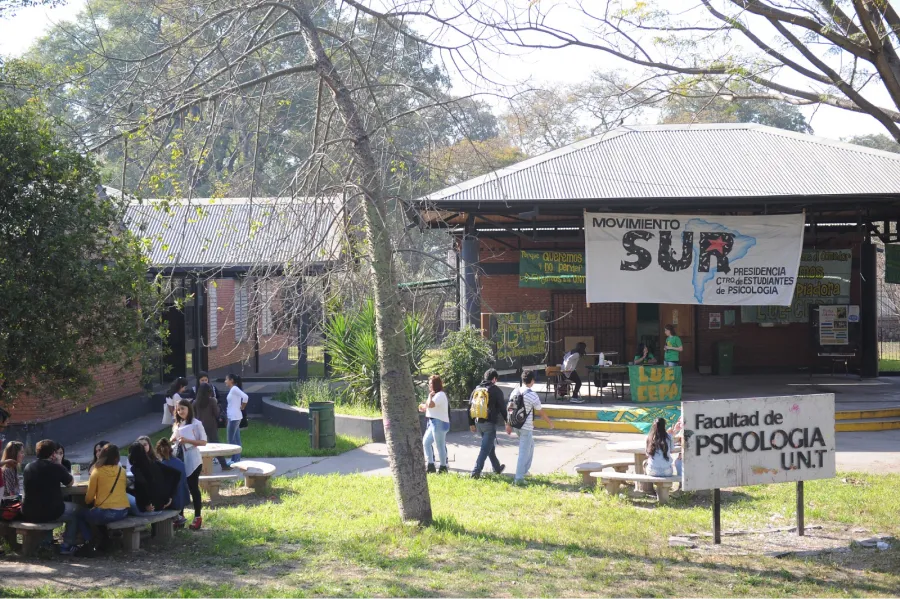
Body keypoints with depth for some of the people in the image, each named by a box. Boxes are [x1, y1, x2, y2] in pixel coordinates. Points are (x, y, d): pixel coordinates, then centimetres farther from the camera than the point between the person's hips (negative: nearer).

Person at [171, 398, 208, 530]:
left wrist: (187, 440, -22)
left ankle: (197, 517, 5)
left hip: (192, 460, -6)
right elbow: (173, 440, 22)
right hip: (180, 460, 6)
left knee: (193, 487, -2)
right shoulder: (178, 425, 14)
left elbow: (203, 442, -12)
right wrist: (172, 440, -2)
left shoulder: (196, 423, -8)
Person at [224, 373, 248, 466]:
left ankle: (234, 460, -3)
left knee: (231, 439, -6)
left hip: (234, 417, -10)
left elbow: (245, 397, -25)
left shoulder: (234, 389, -14)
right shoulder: (232, 390, 13)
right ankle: (237, 459, 15)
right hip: (232, 417, 10)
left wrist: (242, 407, -12)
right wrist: (241, 407, 8)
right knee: (236, 439, 11)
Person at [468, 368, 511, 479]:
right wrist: (507, 423, -5)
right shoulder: (495, 390, -5)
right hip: (490, 423, -7)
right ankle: (476, 472, -14)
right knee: (485, 448, -5)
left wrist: (472, 424, 19)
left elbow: (470, 407, 14)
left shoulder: (477, 389, 12)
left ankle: (497, 468, 34)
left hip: (478, 423, 7)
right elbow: (502, 407, -8)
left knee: (490, 446, 22)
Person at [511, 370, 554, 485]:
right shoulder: (532, 395, -17)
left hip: (516, 425, 7)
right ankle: (519, 478, -6)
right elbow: (541, 412, -6)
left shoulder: (515, 392, 2)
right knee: (524, 452, -3)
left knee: (530, 445, 26)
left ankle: (524, 470, 31)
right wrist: (549, 423, 9)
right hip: (527, 427, -7)